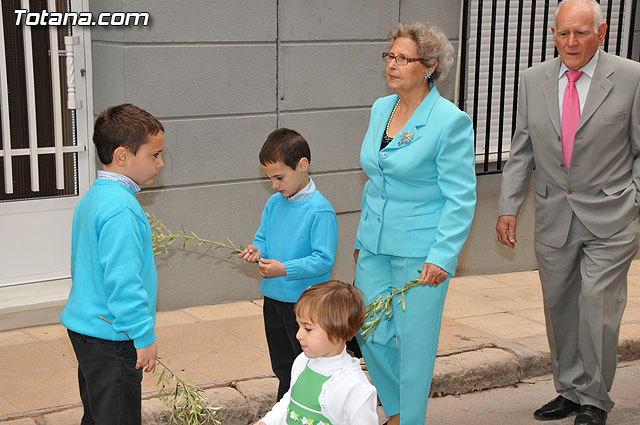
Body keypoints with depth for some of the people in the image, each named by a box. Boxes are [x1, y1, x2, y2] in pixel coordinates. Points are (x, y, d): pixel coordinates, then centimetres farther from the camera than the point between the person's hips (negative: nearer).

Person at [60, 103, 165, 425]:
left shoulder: (90, 199, 9)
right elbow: (123, 281, -26)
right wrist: (145, 336, -20)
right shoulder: (122, 208, -22)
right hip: (111, 338, -10)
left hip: (83, 326, 10)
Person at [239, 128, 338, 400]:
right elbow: (263, 238, 16)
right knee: (282, 367, 21)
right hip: (273, 297, 8)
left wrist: (285, 269, -27)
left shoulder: (320, 210, -18)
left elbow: (324, 260, -21)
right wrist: (257, 252, -7)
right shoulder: (274, 203, 5)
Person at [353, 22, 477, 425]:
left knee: (413, 340, 3)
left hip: (420, 251, -7)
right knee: (370, 332, 10)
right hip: (376, 247, 7)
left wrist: (442, 256, -19)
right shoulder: (381, 108, 8)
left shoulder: (451, 121, -13)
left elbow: (461, 199, -13)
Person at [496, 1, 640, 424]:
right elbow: (521, 152, 10)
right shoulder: (534, 80, 5)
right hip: (554, 215, 4)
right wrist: (508, 208, 6)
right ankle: (570, 391, 27)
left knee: (598, 307, -6)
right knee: (559, 307, 11)